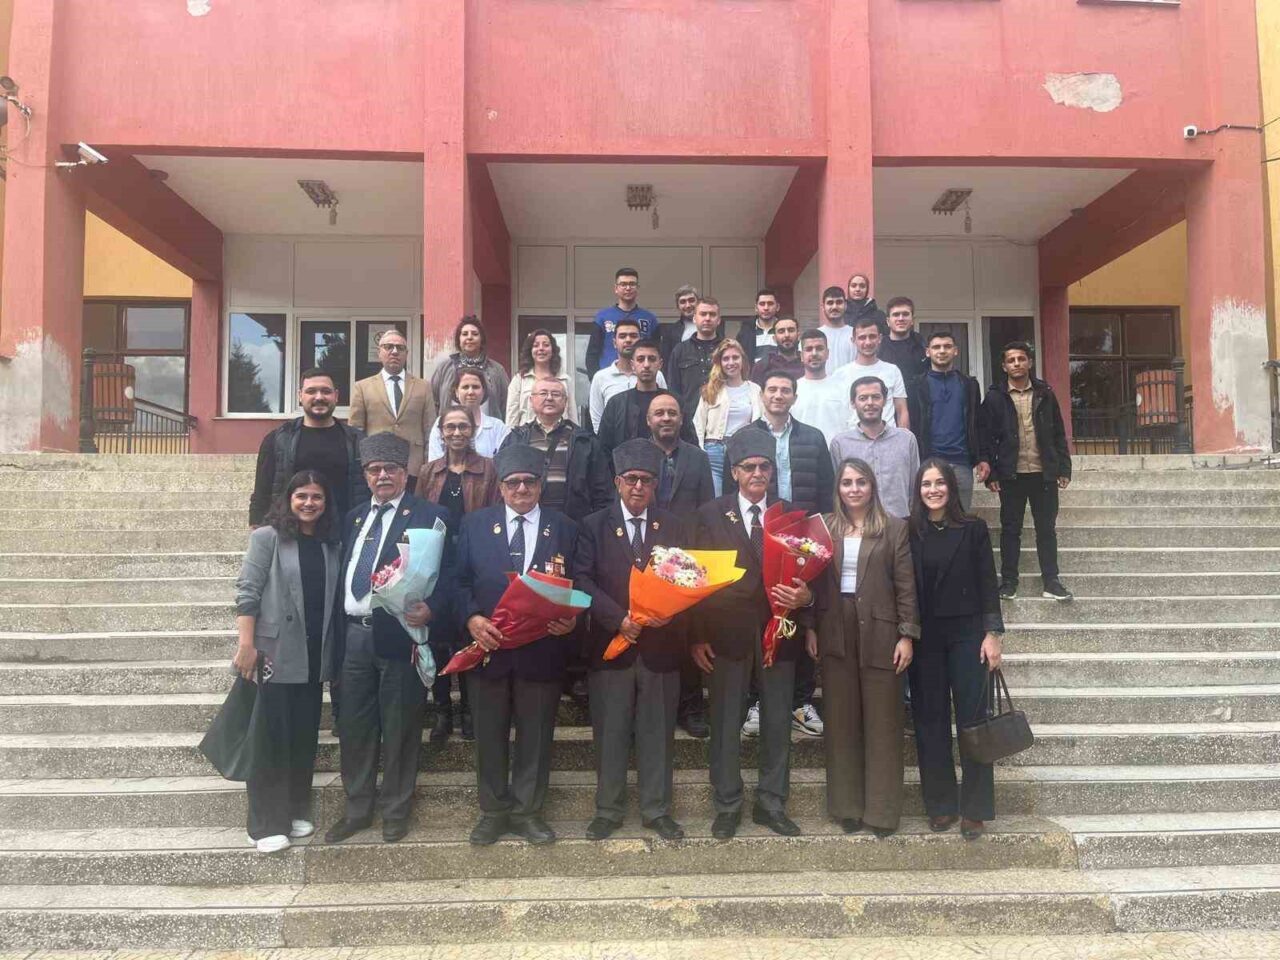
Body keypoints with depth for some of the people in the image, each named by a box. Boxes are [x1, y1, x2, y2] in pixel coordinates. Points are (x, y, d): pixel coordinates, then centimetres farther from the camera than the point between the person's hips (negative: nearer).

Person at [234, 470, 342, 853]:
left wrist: (332, 655, 6)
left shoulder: (331, 545, 9)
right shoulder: (268, 537, -4)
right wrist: (246, 644, -16)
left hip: (313, 657, 5)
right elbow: (247, 592, -8)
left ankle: (297, 811, 25)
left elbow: (333, 600, 10)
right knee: (272, 737, 1)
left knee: (305, 735, 11)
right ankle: (267, 824, 11)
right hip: (274, 654, -4)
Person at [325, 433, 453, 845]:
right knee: (353, 727, 14)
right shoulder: (354, 518, 16)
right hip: (354, 636, 6)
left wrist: (431, 608, -28)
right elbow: (343, 574, 15)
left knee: (399, 729, 7)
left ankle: (396, 810, 24)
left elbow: (446, 574, -10)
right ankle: (357, 809, 30)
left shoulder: (430, 516, -4)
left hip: (399, 635, -5)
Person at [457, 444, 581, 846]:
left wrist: (572, 619, -15)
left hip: (543, 649, 0)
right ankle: (493, 811, 27)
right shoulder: (474, 524, 5)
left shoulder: (565, 528, 4)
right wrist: (472, 618, -15)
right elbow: (460, 580, 1)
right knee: (489, 734, 11)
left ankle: (528, 811, 25)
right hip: (489, 647, 0)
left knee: (536, 734, 10)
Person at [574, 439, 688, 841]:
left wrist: (670, 613, -15)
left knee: (658, 732, 9)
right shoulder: (594, 526, 3)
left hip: (661, 646, 1)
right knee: (610, 733, 7)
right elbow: (583, 580, -6)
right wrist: (619, 619, -17)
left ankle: (656, 810, 22)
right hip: (610, 644, -1)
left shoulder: (674, 527, 8)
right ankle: (608, 810, 22)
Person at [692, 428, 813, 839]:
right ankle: (727, 806, 22)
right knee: (726, 724, 8)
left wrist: (805, 597, -15)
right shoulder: (710, 515, 0)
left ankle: (771, 804, 26)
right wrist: (697, 636, -6)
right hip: (727, 635, -2)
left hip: (779, 632, 2)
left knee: (777, 723, 11)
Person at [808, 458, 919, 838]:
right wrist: (810, 627, 2)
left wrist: (907, 634, -7)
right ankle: (847, 806, 20)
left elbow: (906, 586, -2)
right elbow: (812, 580, 8)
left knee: (882, 721, 5)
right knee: (841, 721, 8)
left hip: (880, 633, -2)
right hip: (836, 633, 2)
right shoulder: (824, 527, 7)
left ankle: (882, 810, 16)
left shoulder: (894, 529, 0)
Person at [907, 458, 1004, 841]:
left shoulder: (973, 529, 1)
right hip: (924, 638, 1)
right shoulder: (909, 533, 2)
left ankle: (974, 809, 10)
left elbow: (987, 583, 0)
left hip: (967, 634, -1)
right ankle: (940, 804, 18)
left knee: (972, 719, 0)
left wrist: (993, 633, -6)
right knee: (930, 722, 7)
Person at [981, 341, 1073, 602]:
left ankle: (1051, 581, 13)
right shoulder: (995, 397, 1)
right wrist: (990, 473, -8)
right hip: (1011, 474, -2)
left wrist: (1064, 468, 2)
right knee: (1010, 529, 5)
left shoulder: (1045, 394, 7)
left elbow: (1059, 433, 8)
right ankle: (1008, 580, 13)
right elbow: (988, 437, -2)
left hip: (1044, 473, 2)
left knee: (1047, 528, 6)